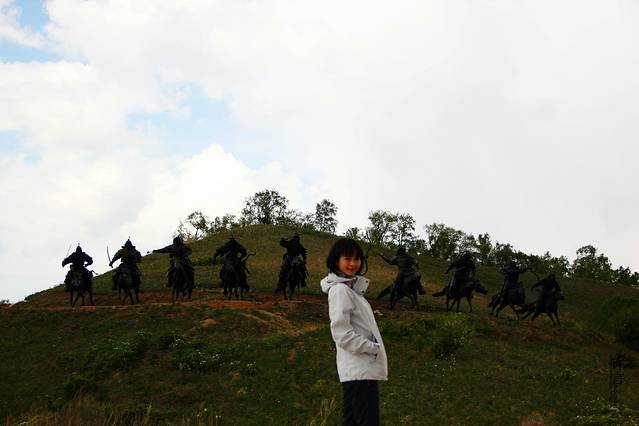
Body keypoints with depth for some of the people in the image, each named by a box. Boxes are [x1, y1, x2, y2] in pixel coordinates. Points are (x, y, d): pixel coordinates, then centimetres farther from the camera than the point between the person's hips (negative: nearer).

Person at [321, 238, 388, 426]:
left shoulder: (351, 288, 17)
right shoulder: (340, 290, -13)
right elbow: (342, 333, -20)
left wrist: (374, 348, 7)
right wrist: (374, 348, -14)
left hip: (362, 367, 10)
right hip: (359, 369, -10)